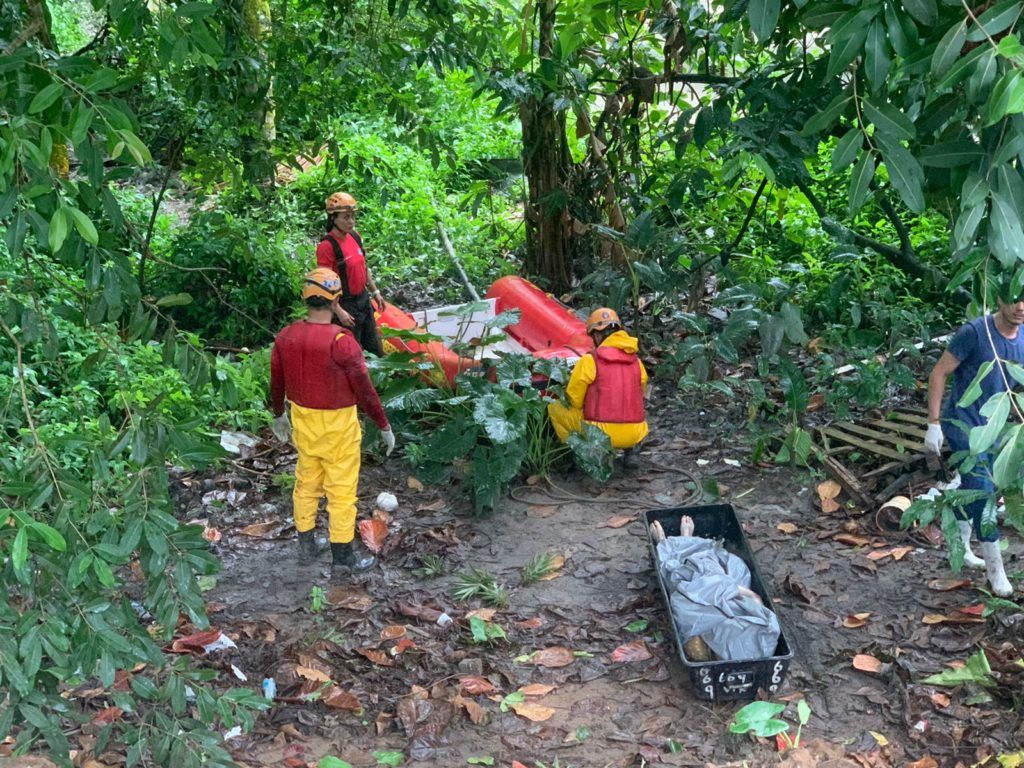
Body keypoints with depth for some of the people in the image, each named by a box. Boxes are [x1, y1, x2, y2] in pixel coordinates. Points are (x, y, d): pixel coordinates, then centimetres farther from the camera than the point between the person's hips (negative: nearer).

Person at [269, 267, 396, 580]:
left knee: (306, 483, 21)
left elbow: (277, 382, 7)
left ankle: (306, 546, 36)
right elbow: (364, 389, -19)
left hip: (302, 420, 6)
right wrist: (384, 426, -7)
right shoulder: (341, 340, -24)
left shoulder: (285, 337, -6)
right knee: (341, 490, 7)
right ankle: (343, 559, 17)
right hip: (337, 425, -6)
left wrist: (278, 414, 24)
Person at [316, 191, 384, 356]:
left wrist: (375, 292, 18)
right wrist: (339, 311, -26)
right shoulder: (327, 246, -21)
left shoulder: (355, 236, 3)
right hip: (346, 304, -8)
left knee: (374, 347, 20)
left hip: (363, 298, 8)